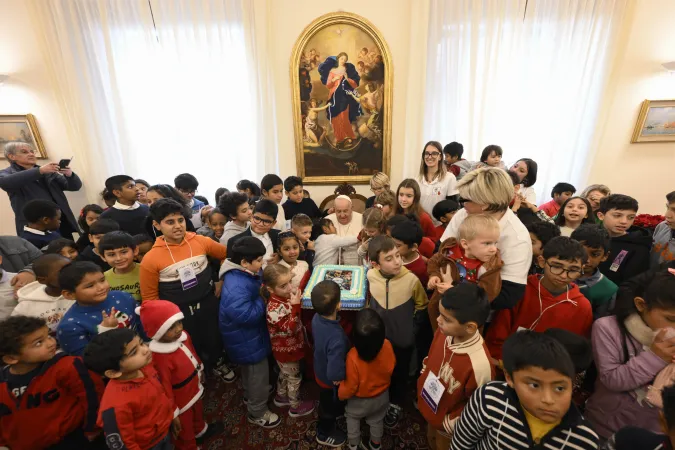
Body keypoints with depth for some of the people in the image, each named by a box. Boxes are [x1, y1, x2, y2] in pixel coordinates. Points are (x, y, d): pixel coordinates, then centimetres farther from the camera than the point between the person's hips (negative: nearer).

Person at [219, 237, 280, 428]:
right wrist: (264, 298, -26)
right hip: (246, 339, -10)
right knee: (258, 374, 10)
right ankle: (257, 413, 32)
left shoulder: (244, 274, -5)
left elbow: (255, 291, 12)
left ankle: (250, 397, 56)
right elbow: (247, 315, -37)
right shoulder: (236, 287, -37)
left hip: (248, 336, 10)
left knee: (250, 370, 31)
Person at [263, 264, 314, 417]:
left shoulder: (285, 296, -9)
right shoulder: (274, 308, -36)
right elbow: (289, 329, -36)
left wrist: (297, 299, -7)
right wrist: (295, 306, -42)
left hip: (287, 347, 8)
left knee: (284, 373, 30)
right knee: (295, 377, 15)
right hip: (286, 350, -8)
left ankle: (281, 397, 54)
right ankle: (295, 407, 39)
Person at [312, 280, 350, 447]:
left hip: (320, 370, 6)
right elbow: (335, 376, -42)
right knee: (329, 407, 27)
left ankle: (337, 413, 67)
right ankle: (324, 434, 55)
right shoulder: (337, 339, -46)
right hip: (330, 382, -6)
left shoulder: (317, 318, -23)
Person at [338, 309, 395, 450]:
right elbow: (391, 367, -9)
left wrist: (340, 394, -3)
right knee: (377, 420, 32)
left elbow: (350, 386, -24)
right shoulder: (387, 346, -32)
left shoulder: (353, 357, -42)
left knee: (352, 417, 31)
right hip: (382, 396, 3)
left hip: (359, 400, -2)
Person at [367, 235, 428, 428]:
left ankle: (395, 405, 48)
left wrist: (411, 325, -1)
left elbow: (422, 306, -5)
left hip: (403, 339, -2)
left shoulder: (411, 279, -26)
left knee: (400, 373, 22)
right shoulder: (370, 276, -19)